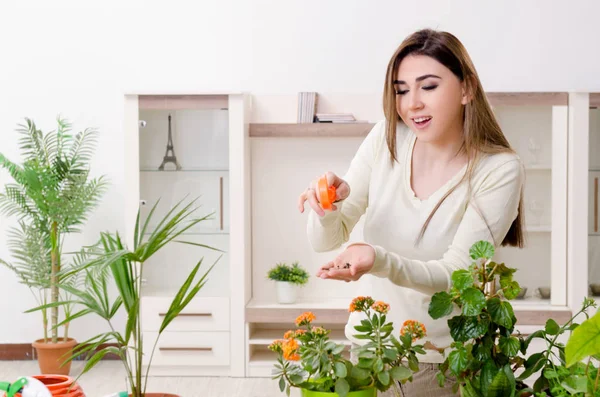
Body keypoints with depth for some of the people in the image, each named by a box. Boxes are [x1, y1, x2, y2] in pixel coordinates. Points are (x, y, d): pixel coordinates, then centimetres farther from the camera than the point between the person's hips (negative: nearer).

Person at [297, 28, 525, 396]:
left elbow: (454, 275, -21)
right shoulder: (385, 139, -7)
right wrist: (328, 207, -28)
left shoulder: (499, 169, -16)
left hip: (443, 362, -3)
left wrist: (379, 260, -38)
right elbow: (327, 241, -5)